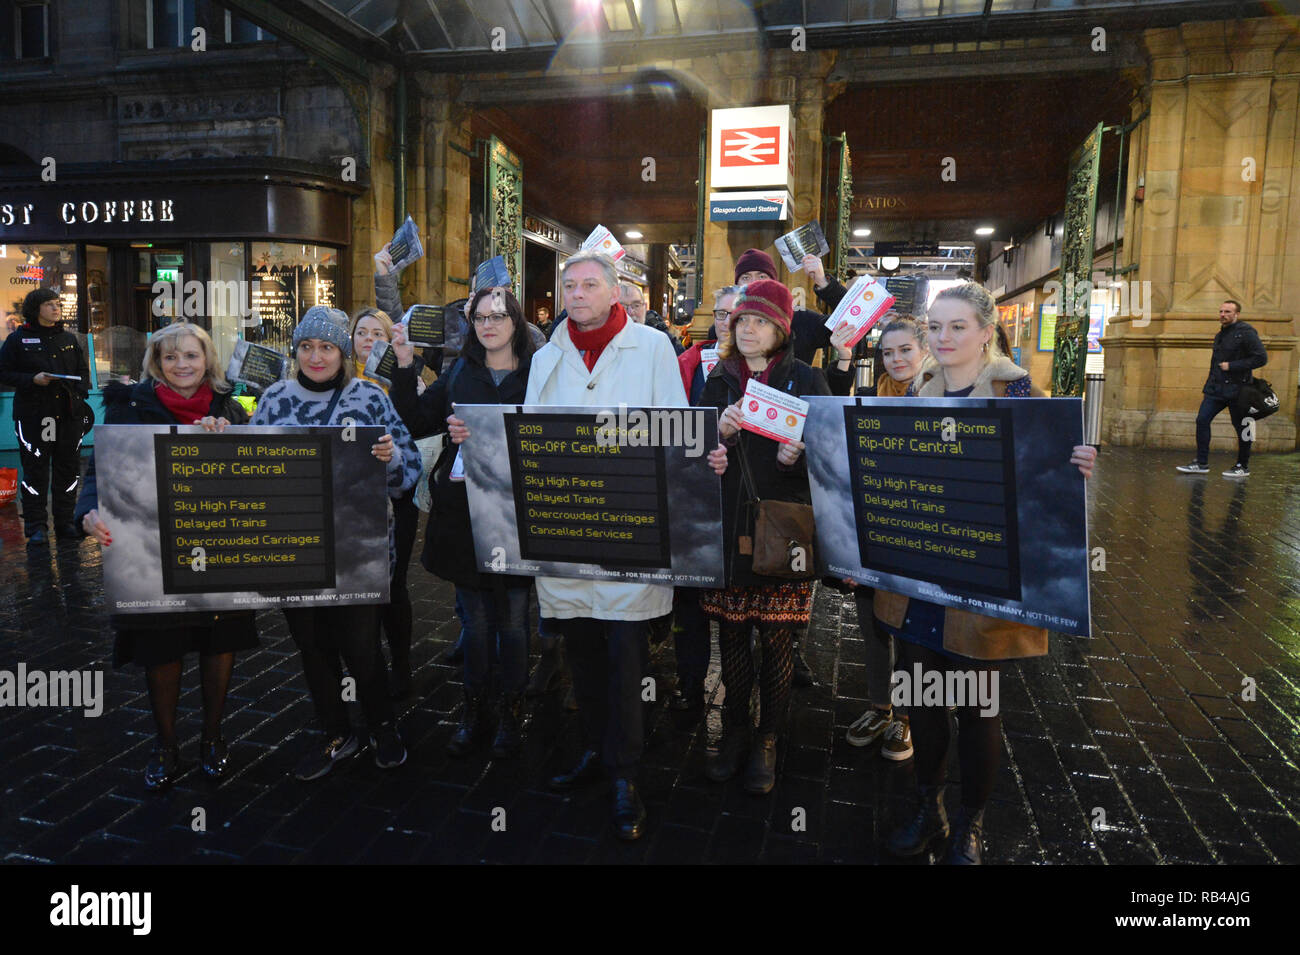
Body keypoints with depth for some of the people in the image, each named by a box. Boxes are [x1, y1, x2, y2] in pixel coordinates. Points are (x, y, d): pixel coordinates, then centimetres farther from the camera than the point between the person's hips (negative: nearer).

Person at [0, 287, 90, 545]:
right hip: (33, 415, -4)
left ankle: (65, 522, 16)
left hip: (69, 415, 4)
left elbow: (83, 371, 19)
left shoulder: (68, 338, 13)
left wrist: (80, 394, 3)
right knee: (35, 470, -1)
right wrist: (32, 379, -15)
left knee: (68, 469, 6)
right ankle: (36, 526, 7)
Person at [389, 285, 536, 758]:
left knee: (513, 619, 7)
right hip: (463, 511, 3)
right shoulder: (459, 374, 9)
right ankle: (473, 712, 27)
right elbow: (414, 423, 5)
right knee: (476, 619, 12)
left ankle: (512, 714, 24)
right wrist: (405, 368, -4)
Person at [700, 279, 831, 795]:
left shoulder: (807, 380, 2)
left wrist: (798, 455, -21)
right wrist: (720, 432, -12)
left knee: (777, 637, 3)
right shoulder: (718, 379, 11)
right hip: (727, 525, 3)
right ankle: (735, 729, 26)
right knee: (731, 634, 9)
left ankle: (767, 738, 21)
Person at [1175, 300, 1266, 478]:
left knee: (1241, 428, 4)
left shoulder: (1246, 332, -9)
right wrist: (1209, 385, 18)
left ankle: (1243, 467, 16)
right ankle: (1201, 463, 3)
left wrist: (1231, 366, -16)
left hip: (1236, 389, -7)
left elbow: (1261, 358, -15)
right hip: (1216, 388, 7)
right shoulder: (1220, 335, 15)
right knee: (1202, 420, -2)